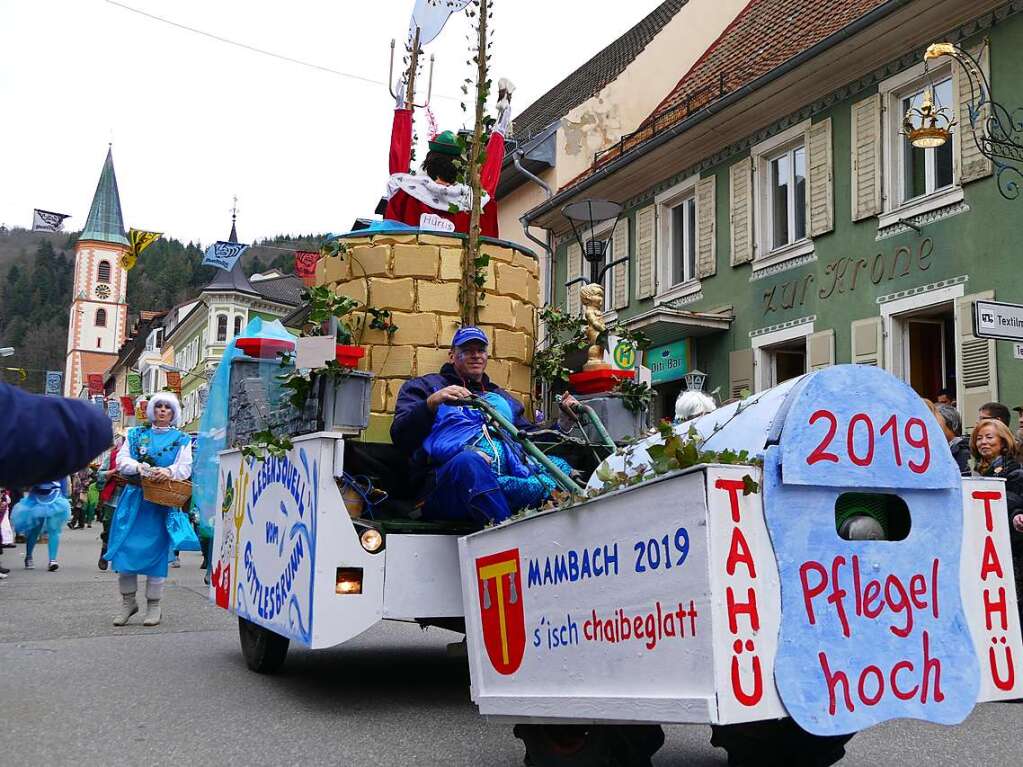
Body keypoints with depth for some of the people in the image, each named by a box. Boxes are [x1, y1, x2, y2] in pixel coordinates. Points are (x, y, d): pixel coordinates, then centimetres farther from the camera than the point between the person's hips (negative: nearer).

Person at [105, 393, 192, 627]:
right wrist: (139, 467, -17)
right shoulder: (136, 434, 14)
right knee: (126, 547, -1)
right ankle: (128, 601, 14)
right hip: (134, 498, 2)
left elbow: (185, 467, -3)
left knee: (156, 549, -1)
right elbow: (121, 461, 3)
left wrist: (169, 471, -24)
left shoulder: (181, 439, 9)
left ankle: (153, 606, 9)